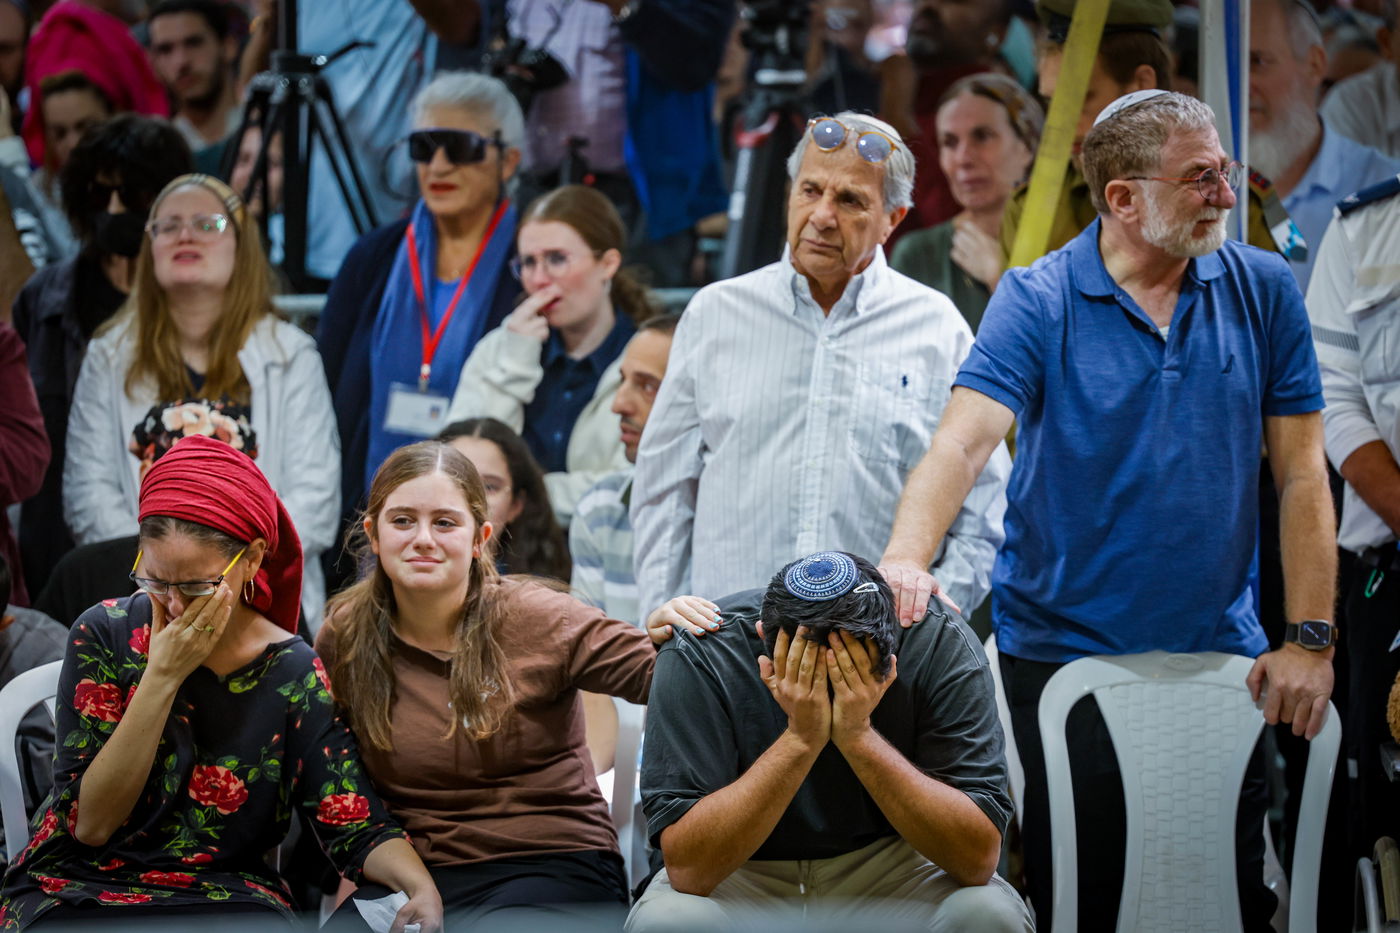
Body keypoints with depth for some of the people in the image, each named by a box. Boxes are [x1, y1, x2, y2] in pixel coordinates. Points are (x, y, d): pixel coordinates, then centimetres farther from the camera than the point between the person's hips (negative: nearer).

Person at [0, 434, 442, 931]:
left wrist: (422, 888, -30)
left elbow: (359, 831, -7)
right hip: (78, 886, 0)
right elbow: (90, 824, -11)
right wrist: (163, 677, -17)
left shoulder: (293, 674, -3)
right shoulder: (106, 634, -6)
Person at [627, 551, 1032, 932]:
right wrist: (800, 738, -35)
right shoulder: (698, 656, -22)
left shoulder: (940, 644, -20)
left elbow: (978, 859, -24)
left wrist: (858, 735, -35)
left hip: (889, 875, 1)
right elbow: (688, 869, -27)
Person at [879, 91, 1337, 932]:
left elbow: (1301, 473, 3)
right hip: (1060, 660, -2)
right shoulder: (1039, 302, -6)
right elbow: (962, 444, -18)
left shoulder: (1263, 290, 2)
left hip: (1219, 656, 2)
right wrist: (906, 558, -37)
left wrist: (1312, 639, -4)